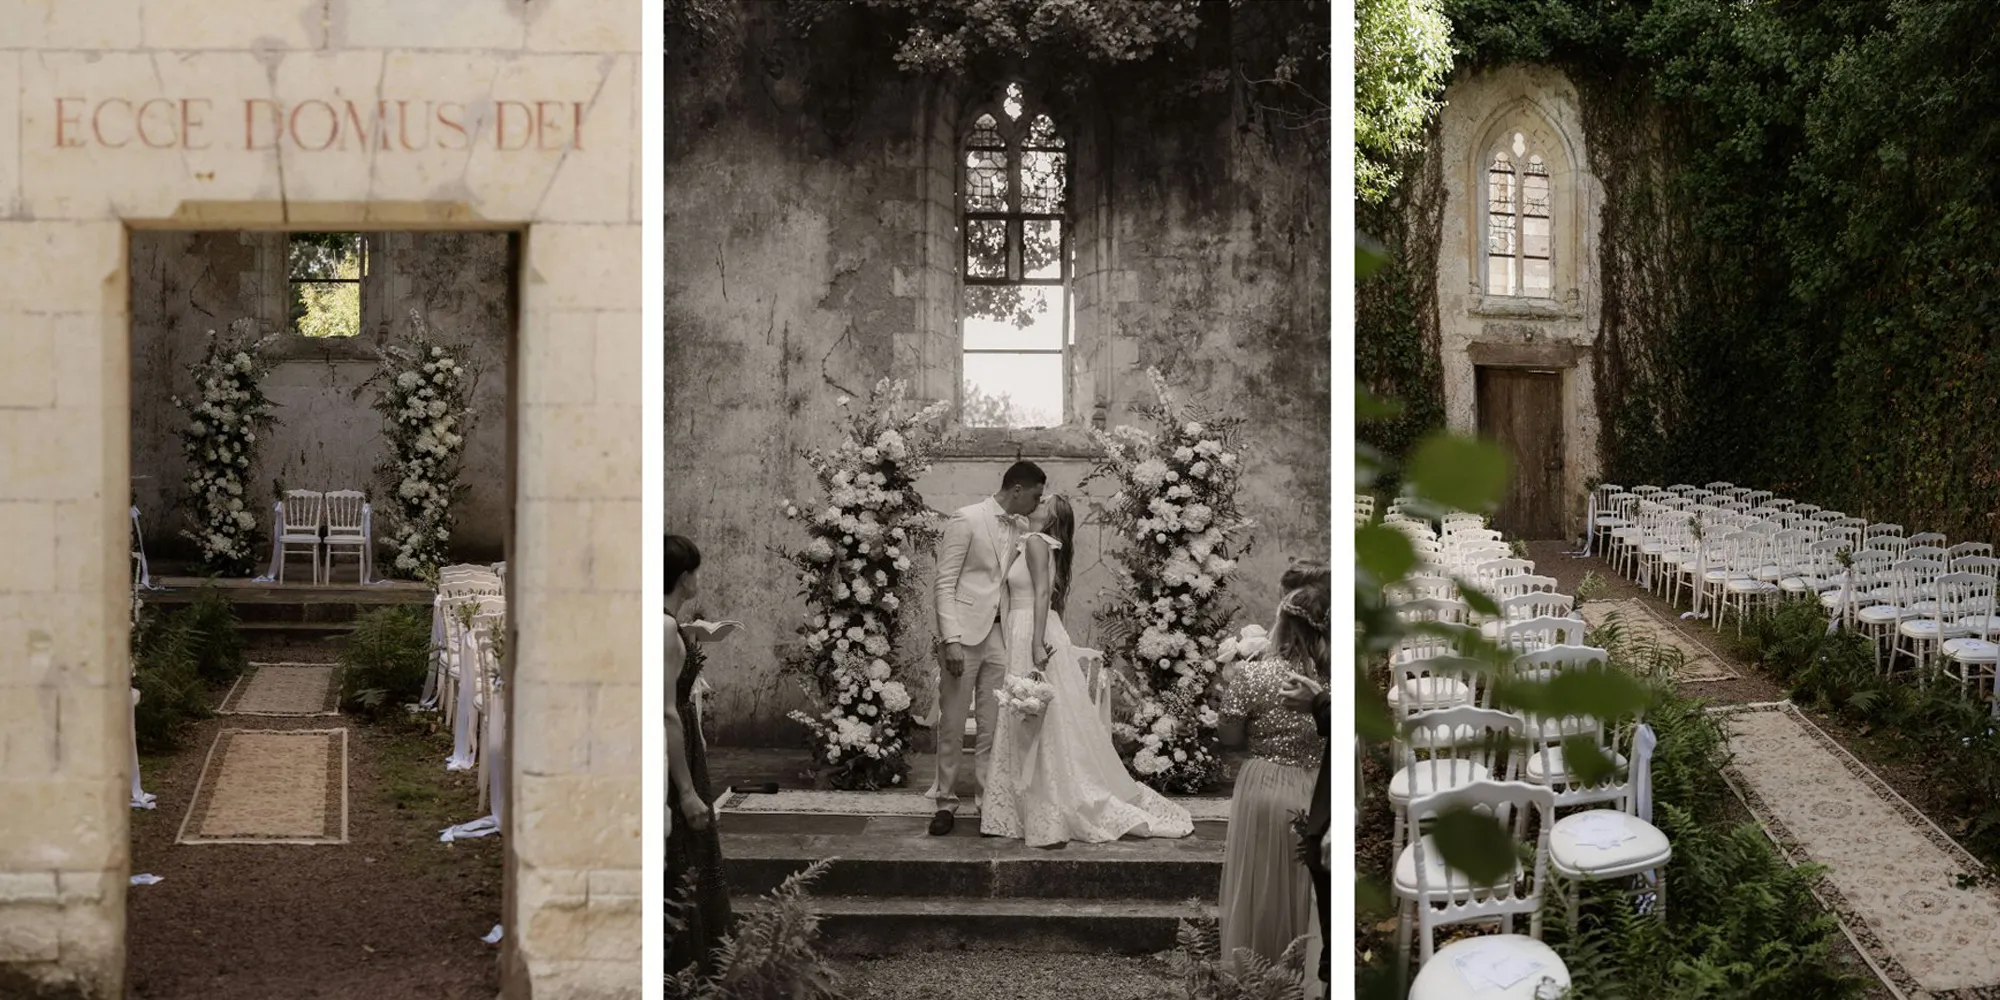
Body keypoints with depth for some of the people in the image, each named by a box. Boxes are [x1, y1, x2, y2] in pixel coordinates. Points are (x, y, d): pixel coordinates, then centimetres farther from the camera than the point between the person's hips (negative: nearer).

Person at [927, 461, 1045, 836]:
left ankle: (988, 800, 12)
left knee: (993, 724, 6)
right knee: (952, 724, 1)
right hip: (964, 634, -6)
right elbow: (945, 583, -10)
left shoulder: (1018, 528, 10)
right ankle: (946, 802, 10)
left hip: (999, 635, 6)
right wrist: (950, 639, -17)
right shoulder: (967, 519, -8)